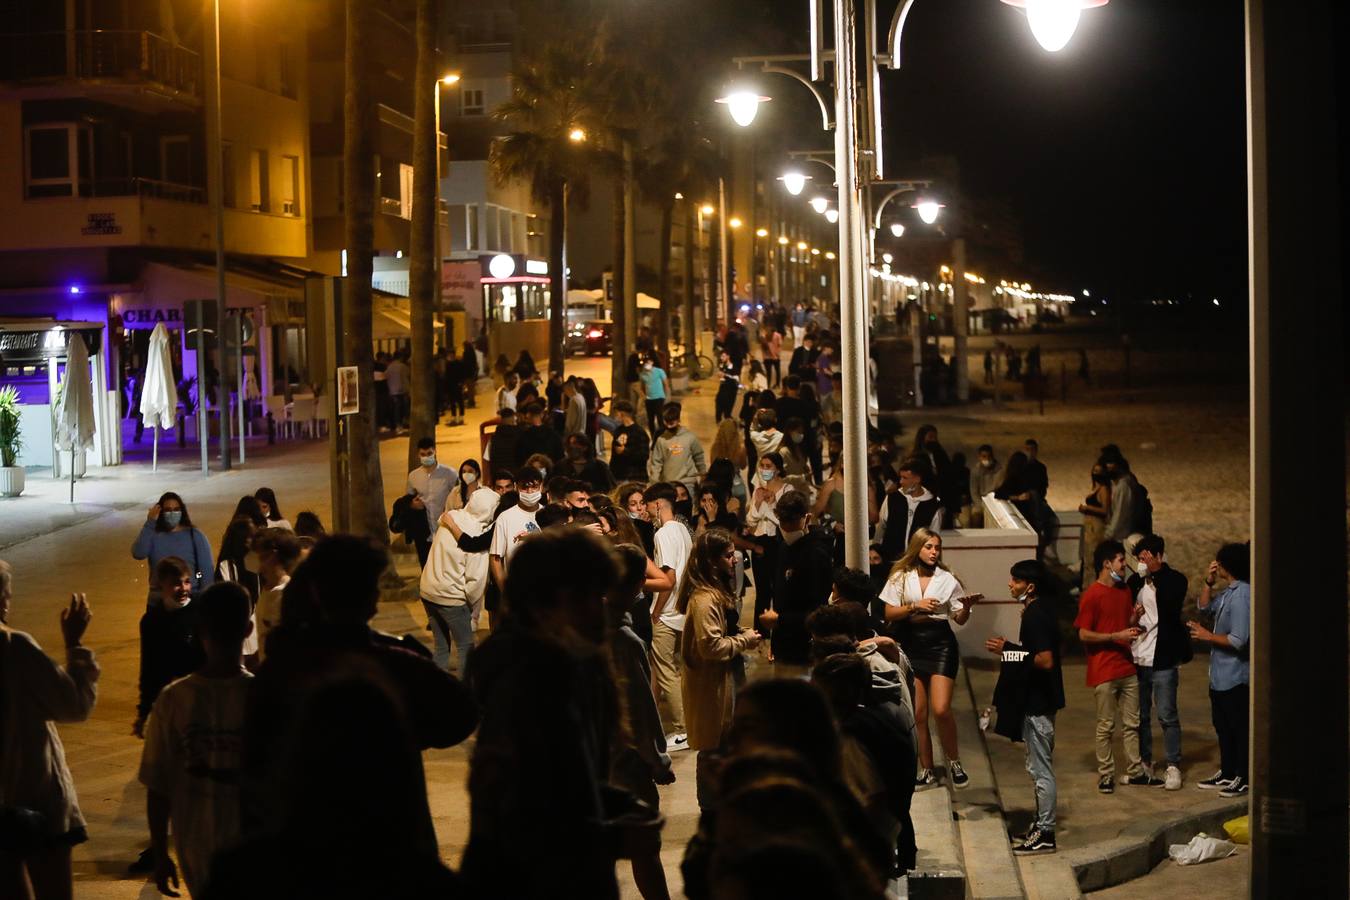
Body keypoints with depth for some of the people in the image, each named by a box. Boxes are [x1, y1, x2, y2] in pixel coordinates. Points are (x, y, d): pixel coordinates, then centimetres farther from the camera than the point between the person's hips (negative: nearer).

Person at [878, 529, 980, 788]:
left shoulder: (948, 579, 2)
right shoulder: (901, 578, 3)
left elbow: (960, 619, 4)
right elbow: (888, 613, -1)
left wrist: (967, 607, -17)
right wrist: (915, 606, -13)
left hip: (940, 643, -1)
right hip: (911, 645, 1)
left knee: (941, 709, -13)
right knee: (918, 713, 3)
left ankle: (954, 762, 7)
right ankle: (926, 770, 14)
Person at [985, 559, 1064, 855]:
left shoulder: (1036, 616, -20)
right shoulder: (1037, 611, 10)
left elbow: (1045, 660, -27)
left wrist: (1009, 651, -20)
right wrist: (1010, 647, 11)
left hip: (1038, 703, -11)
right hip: (1036, 700, 11)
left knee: (1041, 769, -3)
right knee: (1038, 767, 18)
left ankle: (1045, 834, 2)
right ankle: (1042, 825, 26)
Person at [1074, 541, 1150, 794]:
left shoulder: (1125, 591, 10)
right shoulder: (1092, 595, -12)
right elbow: (1084, 634, -13)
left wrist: (1136, 616, -2)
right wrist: (1117, 636, -18)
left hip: (1127, 668, 7)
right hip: (1103, 671, -7)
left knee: (1132, 723, 10)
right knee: (1106, 726, 1)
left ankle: (1135, 772, 18)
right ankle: (1105, 775, 10)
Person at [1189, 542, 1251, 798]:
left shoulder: (1242, 595, -22)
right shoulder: (1229, 592, 8)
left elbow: (1238, 640, -26)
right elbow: (1204, 605, 23)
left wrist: (1208, 636, -13)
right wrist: (1209, 581, 7)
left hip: (1235, 677, -10)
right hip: (1220, 675, 10)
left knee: (1239, 728, 0)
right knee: (1223, 727, 18)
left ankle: (1244, 778, 8)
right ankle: (1227, 774, 28)